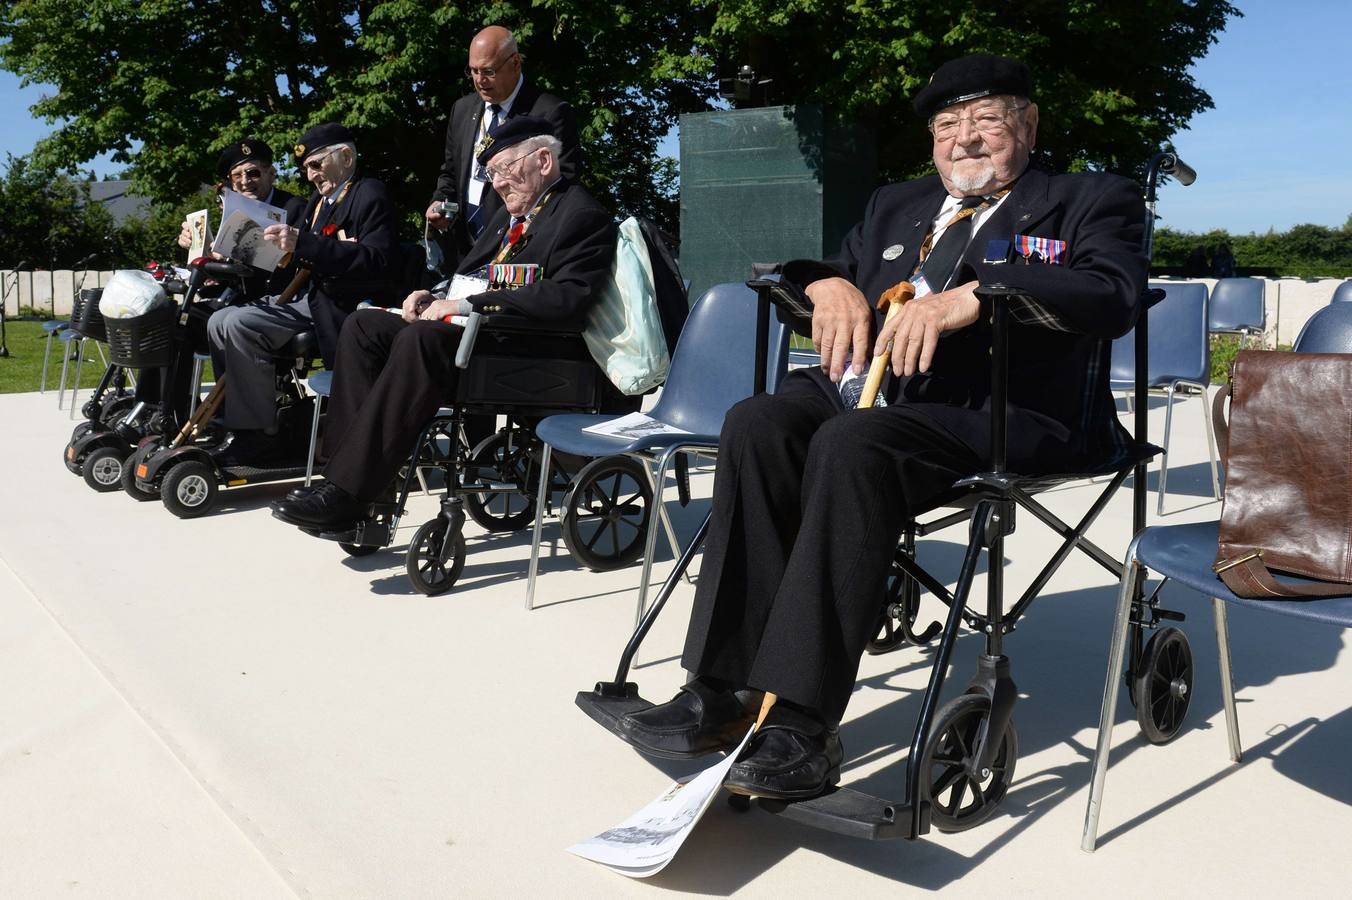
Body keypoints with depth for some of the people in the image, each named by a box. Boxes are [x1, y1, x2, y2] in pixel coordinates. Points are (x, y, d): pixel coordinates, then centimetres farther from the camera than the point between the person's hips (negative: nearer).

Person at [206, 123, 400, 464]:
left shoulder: (371, 195, -6)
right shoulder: (319, 200, 23)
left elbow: (378, 260, -23)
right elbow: (300, 258, 21)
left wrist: (303, 243, -26)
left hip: (341, 307, -10)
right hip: (308, 295, 10)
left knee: (240, 325, -23)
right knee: (219, 322, 2)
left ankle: (261, 434, -15)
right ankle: (244, 422, 2)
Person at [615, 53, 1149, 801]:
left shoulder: (1091, 201, 12)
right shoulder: (896, 207, 30)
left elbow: (1114, 294, -8)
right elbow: (812, 269, 25)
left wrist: (971, 296, -21)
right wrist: (831, 284, 0)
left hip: (1006, 407, -5)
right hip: (869, 388, 6)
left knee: (851, 444, -34)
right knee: (756, 425, -24)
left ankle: (801, 722, -34)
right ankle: (724, 689, -23)